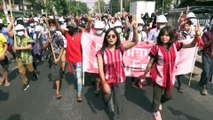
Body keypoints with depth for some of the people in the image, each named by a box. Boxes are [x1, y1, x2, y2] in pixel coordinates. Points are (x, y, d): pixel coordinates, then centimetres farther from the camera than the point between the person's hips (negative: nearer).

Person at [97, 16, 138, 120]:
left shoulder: (120, 48, -12)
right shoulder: (101, 52, -16)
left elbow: (135, 42, -16)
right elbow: (100, 68, -19)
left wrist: (135, 29, -32)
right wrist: (104, 83, -25)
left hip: (120, 80, 0)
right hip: (107, 80, 0)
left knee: (119, 103, 12)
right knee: (107, 97, 25)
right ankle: (109, 101, 63)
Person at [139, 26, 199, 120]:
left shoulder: (175, 45, -6)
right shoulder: (156, 48, -17)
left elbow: (191, 45, -2)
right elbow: (150, 63, -10)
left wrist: (197, 36, -20)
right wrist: (144, 74, -2)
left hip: (170, 76, 5)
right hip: (159, 76, -4)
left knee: (168, 96, 23)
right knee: (157, 96, 12)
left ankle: (159, 102, 57)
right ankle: (156, 111, 41)